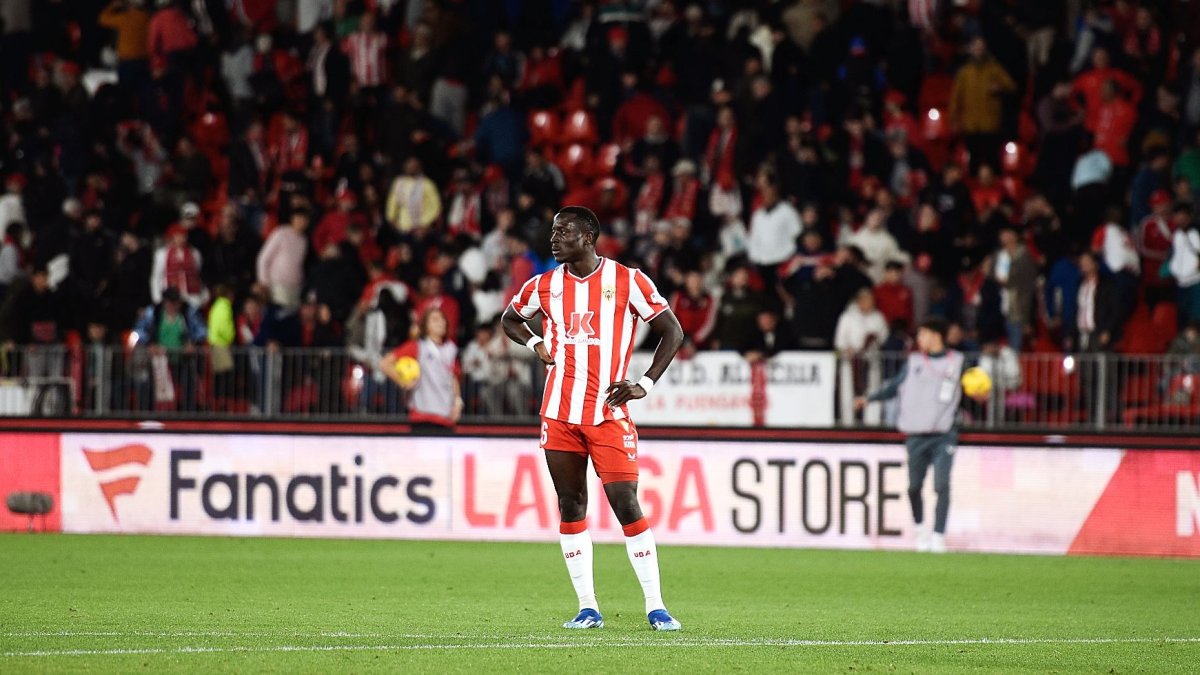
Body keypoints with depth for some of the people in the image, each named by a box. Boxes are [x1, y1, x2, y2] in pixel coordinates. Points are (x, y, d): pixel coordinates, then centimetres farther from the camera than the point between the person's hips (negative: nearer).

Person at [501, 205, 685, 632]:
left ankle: (655, 607, -4)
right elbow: (510, 319, 26)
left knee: (626, 504, -10)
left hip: (608, 413, -4)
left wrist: (645, 384, -9)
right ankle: (587, 608, 10)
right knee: (571, 506, 4)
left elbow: (672, 331, 0)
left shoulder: (627, 281, -4)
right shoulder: (544, 286, 7)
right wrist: (536, 344, 6)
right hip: (559, 413, 4)